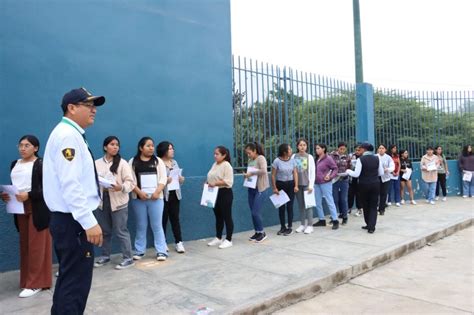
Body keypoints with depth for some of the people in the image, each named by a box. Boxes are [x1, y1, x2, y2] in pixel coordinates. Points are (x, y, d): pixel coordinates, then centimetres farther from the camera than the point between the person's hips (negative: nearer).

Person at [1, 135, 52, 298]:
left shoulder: (42, 164, -8)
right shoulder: (14, 164, 14)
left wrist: (28, 195, -24)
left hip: (37, 210, -7)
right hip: (20, 209, 7)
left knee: (37, 246, -1)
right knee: (25, 246, 12)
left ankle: (35, 284, 6)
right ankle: (27, 280, 23)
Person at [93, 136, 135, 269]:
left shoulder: (122, 163, -3)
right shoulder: (97, 163, 6)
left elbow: (130, 182, -8)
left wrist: (121, 187, -26)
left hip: (118, 202, -3)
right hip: (101, 201, 4)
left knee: (121, 231, 0)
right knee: (104, 231, 15)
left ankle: (127, 258, 10)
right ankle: (105, 256, 31)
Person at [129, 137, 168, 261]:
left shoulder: (158, 161, 8)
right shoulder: (133, 162, 6)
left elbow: (163, 178, 1)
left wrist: (157, 192, -12)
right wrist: (139, 192, -13)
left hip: (155, 198, 0)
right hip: (139, 198, 0)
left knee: (157, 225, 0)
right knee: (141, 225, 8)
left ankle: (161, 251, 4)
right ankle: (139, 251, 18)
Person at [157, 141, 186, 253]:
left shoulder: (174, 162, 14)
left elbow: (180, 179, 17)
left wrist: (181, 179, -4)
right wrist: (165, 181, -25)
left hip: (175, 195, 5)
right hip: (163, 196, -5)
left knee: (175, 219, 6)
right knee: (163, 220, 3)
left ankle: (179, 242, 10)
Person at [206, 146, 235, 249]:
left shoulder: (227, 165, -15)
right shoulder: (215, 164, 13)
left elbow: (228, 181, -23)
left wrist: (215, 184, -26)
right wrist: (208, 182, 1)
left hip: (224, 193, -9)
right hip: (215, 193, 9)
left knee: (226, 217, 0)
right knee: (218, 217, 16)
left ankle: (228, 240, 8)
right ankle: (218, 238, 26)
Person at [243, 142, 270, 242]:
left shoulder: (261, 158, -9)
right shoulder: (250, 160, 11)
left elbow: (263, 171, -24)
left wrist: (251, 173, -19)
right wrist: (246, 175, -1)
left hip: (260, 189, -7)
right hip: (251, 188, 7)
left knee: (256, 212, -7)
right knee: (253, 212, 9)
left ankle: (262, 233, 9)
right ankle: (257, 232, 21)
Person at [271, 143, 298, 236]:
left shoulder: (292, 160, 0)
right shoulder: (277, 161, -9)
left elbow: (295, 173, 2)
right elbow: (273, 175, -5)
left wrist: (296, 185, -7)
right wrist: (274, 188, -7)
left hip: (290, 184, 2)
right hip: (280, 185, -1)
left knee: (289, 206, 1)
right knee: (281, 207, 6)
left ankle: (289, 227, 12)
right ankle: (283, 227, 19)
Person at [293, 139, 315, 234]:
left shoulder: (309, 157, 1)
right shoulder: (294, 156, 5)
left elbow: (312, 172, -1)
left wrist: (311, 185, -8)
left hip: (307, 184, -2)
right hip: (297, 184, 2)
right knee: (301, 205, 8)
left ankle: (310, 225, 5)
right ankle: (303, 224, 17)